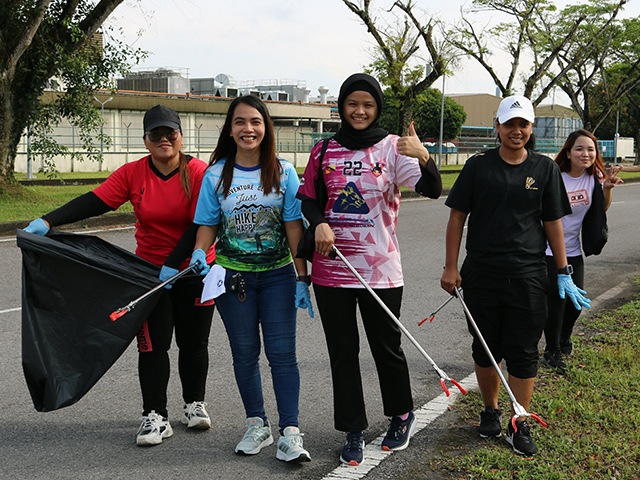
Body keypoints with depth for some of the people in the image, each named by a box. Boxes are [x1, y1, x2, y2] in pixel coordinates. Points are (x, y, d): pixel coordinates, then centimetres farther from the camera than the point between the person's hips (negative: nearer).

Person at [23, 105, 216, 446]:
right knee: (152, 344, -2)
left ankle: (194, 405, 27)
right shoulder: (133, 173, -3)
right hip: (149, 270, 2)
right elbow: (93, 202, -11)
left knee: (193, 342, 8)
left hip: (195, 271, -1)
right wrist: (48, 221, -22)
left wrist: (173, 265, -20)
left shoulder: (199, 172, -11)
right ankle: (155, 417, 5)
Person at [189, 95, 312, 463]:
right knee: (245, 352, 9)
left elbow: (294, 227, -2)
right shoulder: (217, 174, 1)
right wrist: (200, 254, -15)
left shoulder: (283, 172, -1)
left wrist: (302, 278, -6)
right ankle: (258, 425, 22)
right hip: (233, 276, 1)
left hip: (278, 275, -1)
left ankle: (290, 432, 0)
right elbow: (208, 224, 5)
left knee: (282, 352, -4)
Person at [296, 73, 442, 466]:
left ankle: (403, 415, 34)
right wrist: (319, 223, -10)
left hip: (380, 269, -2)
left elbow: (434, 191, -15)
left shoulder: (393, 148, -4)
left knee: (387, 347, 9)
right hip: (331, 268, 3)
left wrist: (424, 157, -36)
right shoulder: (325, 151, 5)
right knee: (342, 352, 9)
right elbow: (307, 197, 12)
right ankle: (354, 432, 22)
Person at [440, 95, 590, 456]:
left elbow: (553, 222, 7)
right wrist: (451, 267, -2)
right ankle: (491, 411, 31)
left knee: (524, 352, 3)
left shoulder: (545, 168, 4)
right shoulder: (479, 166, 1)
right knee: (485, 348, 11)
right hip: (481, 274, 0)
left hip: (528, 276, 0)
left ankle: (520, 426, 15)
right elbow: (458, 217, 3)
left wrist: (564, 272, 4)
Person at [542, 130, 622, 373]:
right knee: (556, 298, -6)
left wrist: (608, 187, -9)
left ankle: (564, 337, 37)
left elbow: (603, 208, 10)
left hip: (573, 250, 5)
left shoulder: (595, 177, -3)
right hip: (548, 249, -5)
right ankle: (552, 352, 11)